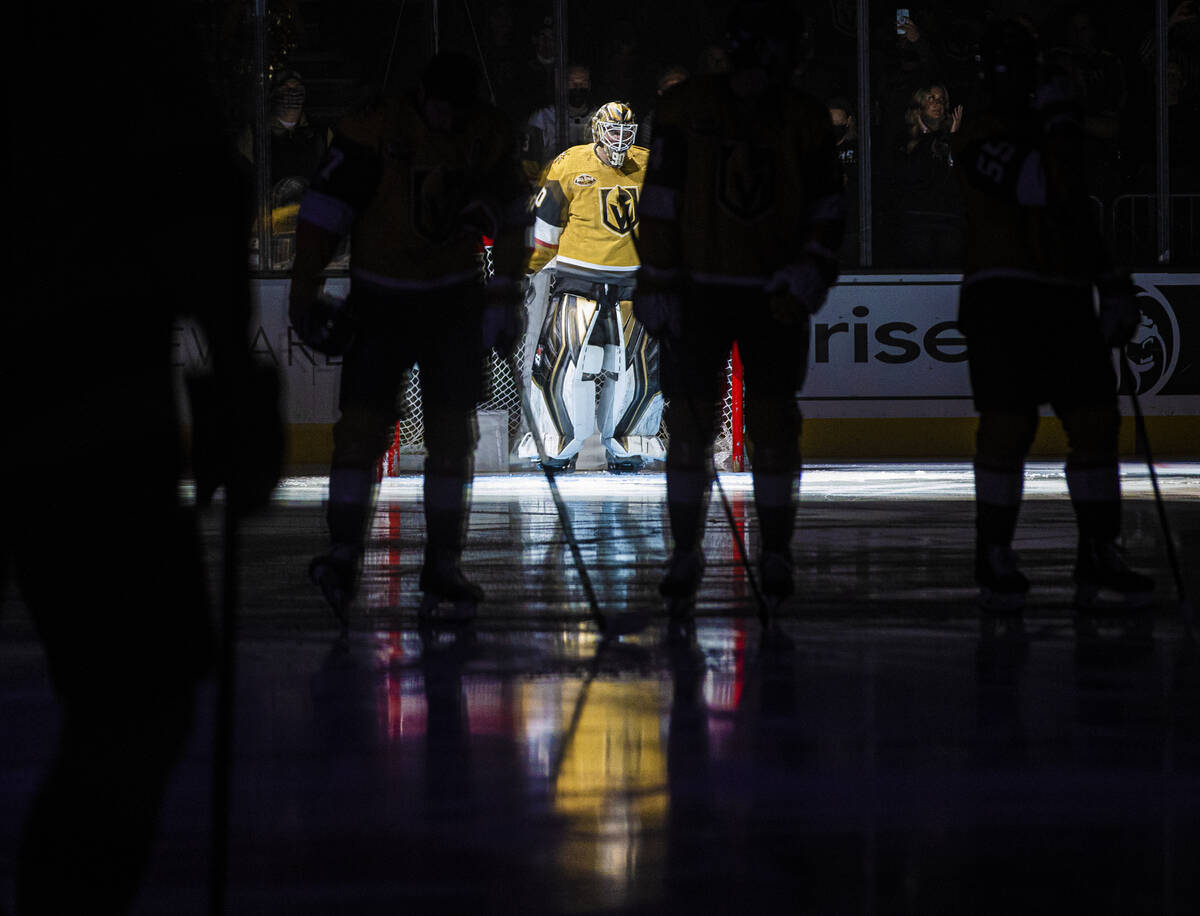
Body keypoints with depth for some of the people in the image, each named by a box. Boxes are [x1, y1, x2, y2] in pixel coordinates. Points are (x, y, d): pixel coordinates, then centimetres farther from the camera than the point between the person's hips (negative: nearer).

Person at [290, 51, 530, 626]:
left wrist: (505, 297, 7)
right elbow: (323, 211, -14)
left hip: (455, 300, 3)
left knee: (453, 434, 3)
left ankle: (442, 567, 10)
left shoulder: (490, 137, -5)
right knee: (363, 422, -14)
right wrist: (305, 298, -16)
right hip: (380, 297, -3)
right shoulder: (374, 133, -18)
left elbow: (510, 218, 9)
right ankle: (343, 556, -14)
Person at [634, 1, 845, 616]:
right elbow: (660, 202, -1)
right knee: (689, 421, -2)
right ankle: (686, 554, 6)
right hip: (701, 289, -1)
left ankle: (776, 552, 14)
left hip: (773, 294, 1)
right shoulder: (686, 109, -3)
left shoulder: (804, 120, 2)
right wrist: (657, 284, -5)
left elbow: (827, 208, 6)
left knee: (773, 422, 4)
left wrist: (810, 271, -9)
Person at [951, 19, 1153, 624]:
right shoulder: (977, 139, -2)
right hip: (1001, 296, -7)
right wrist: (1056, 128, -15)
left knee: (1095, 422, -1)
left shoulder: (1052, 139, 22)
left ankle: (1099, 563, 2)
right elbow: (1034, 187, -20)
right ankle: (994, 563, -2)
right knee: (1008, 427, -11)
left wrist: (1114, 288, 19)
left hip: (1066, 300, 7)